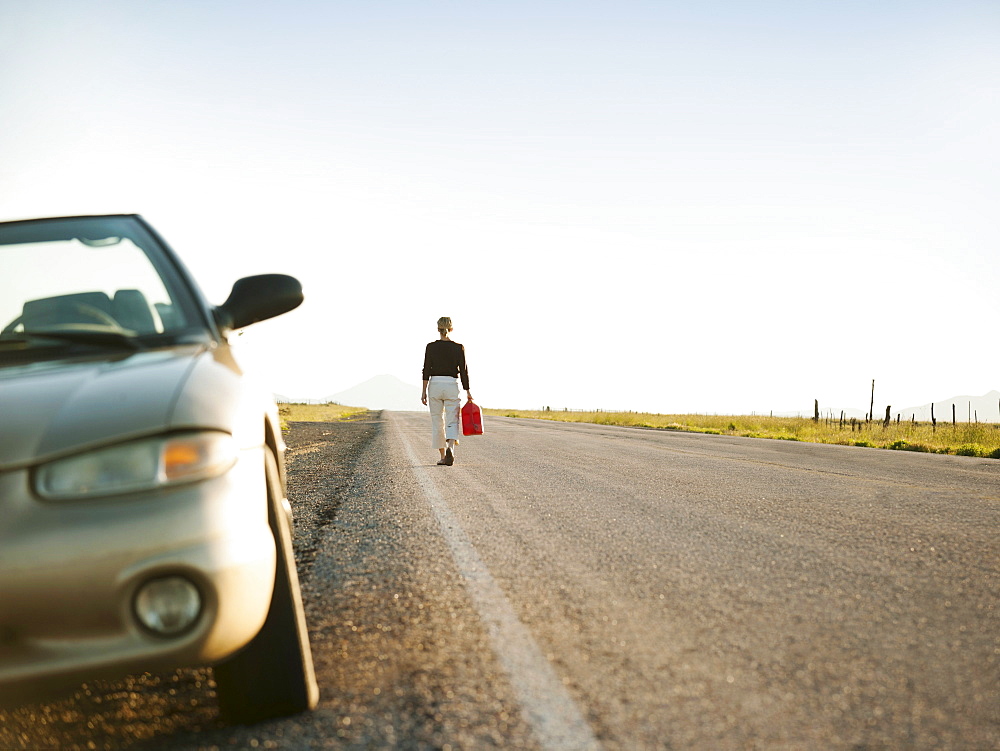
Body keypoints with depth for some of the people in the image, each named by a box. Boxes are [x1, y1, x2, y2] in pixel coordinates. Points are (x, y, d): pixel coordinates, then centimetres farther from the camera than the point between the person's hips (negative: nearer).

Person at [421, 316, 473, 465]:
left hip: (435, 385, 1)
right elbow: (463, 371, -1)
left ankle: (443, 456, 13)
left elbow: (426, 370, -2)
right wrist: (467, 392, 4)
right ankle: (450, 448, -27)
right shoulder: (458, 348, -1)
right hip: (452, 386, -1)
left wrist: (424, 391, 1)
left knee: (437, 422, 11)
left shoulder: (431, 347, 0)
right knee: (452, 421, 0)